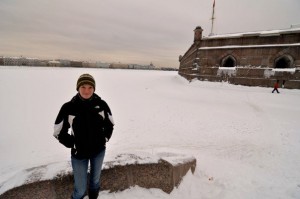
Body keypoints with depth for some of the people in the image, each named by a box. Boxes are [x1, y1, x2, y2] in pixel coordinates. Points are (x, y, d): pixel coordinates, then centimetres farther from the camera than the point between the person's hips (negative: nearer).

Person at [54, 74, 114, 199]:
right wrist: (73, 145, -9)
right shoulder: (68, 107, -17)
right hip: (79, 154, -2)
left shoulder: (101, 104, -12)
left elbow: (110, 124, 5)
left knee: (95, 180, 25)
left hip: (99, 151, 2)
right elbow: (58, 132, -5)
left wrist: (104, 139, -2)